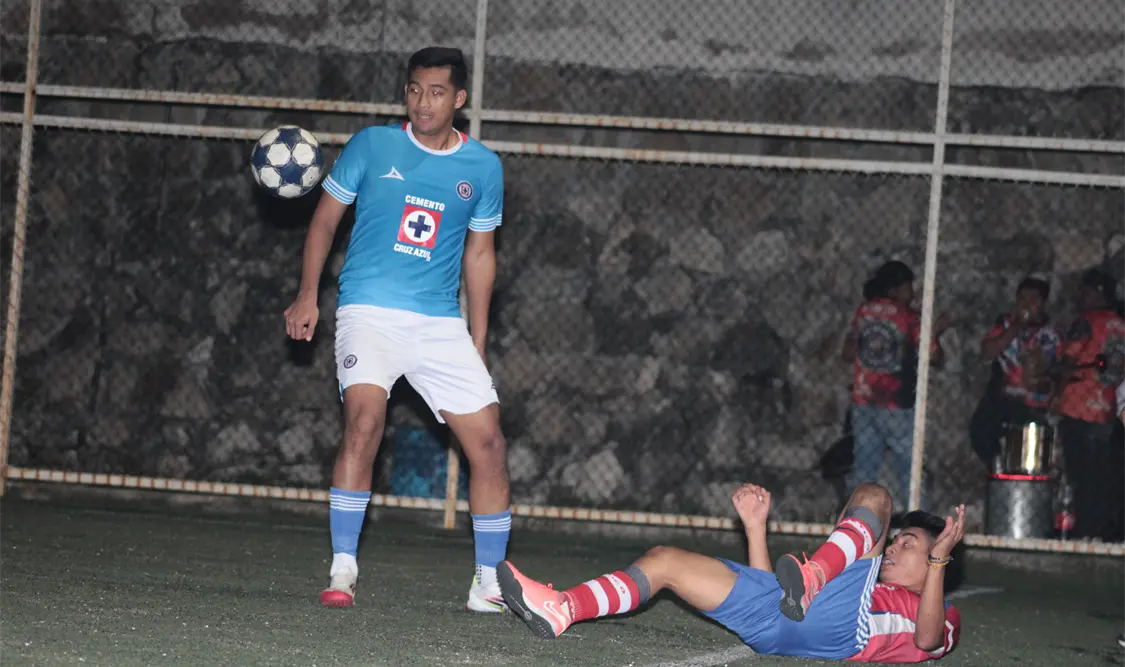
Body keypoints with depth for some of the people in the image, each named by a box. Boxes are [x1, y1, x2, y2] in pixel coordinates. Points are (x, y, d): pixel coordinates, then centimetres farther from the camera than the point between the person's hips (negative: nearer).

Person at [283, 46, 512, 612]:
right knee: (365, 417, -27)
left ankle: (489, 586, 12)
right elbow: (325, 219, 10)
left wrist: (477, 341, 14)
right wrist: (308, 296, 1)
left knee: (488, 442, -3)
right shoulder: (372, 146, 1)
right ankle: (342, 570, -19)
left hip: (441, 322, 3)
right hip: (369, 309, -3)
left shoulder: (482, 167, 6)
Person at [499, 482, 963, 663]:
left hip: (835, 626, -7)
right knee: (664, 558, 4)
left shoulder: (936, 614, 24)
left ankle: (813, 579, -33)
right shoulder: (876, 591, 41)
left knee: (872, 496, -4)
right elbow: (769, 589, 34)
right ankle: (559, 611, -17)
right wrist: (756, 526, 28)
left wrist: (939, 560, -8)